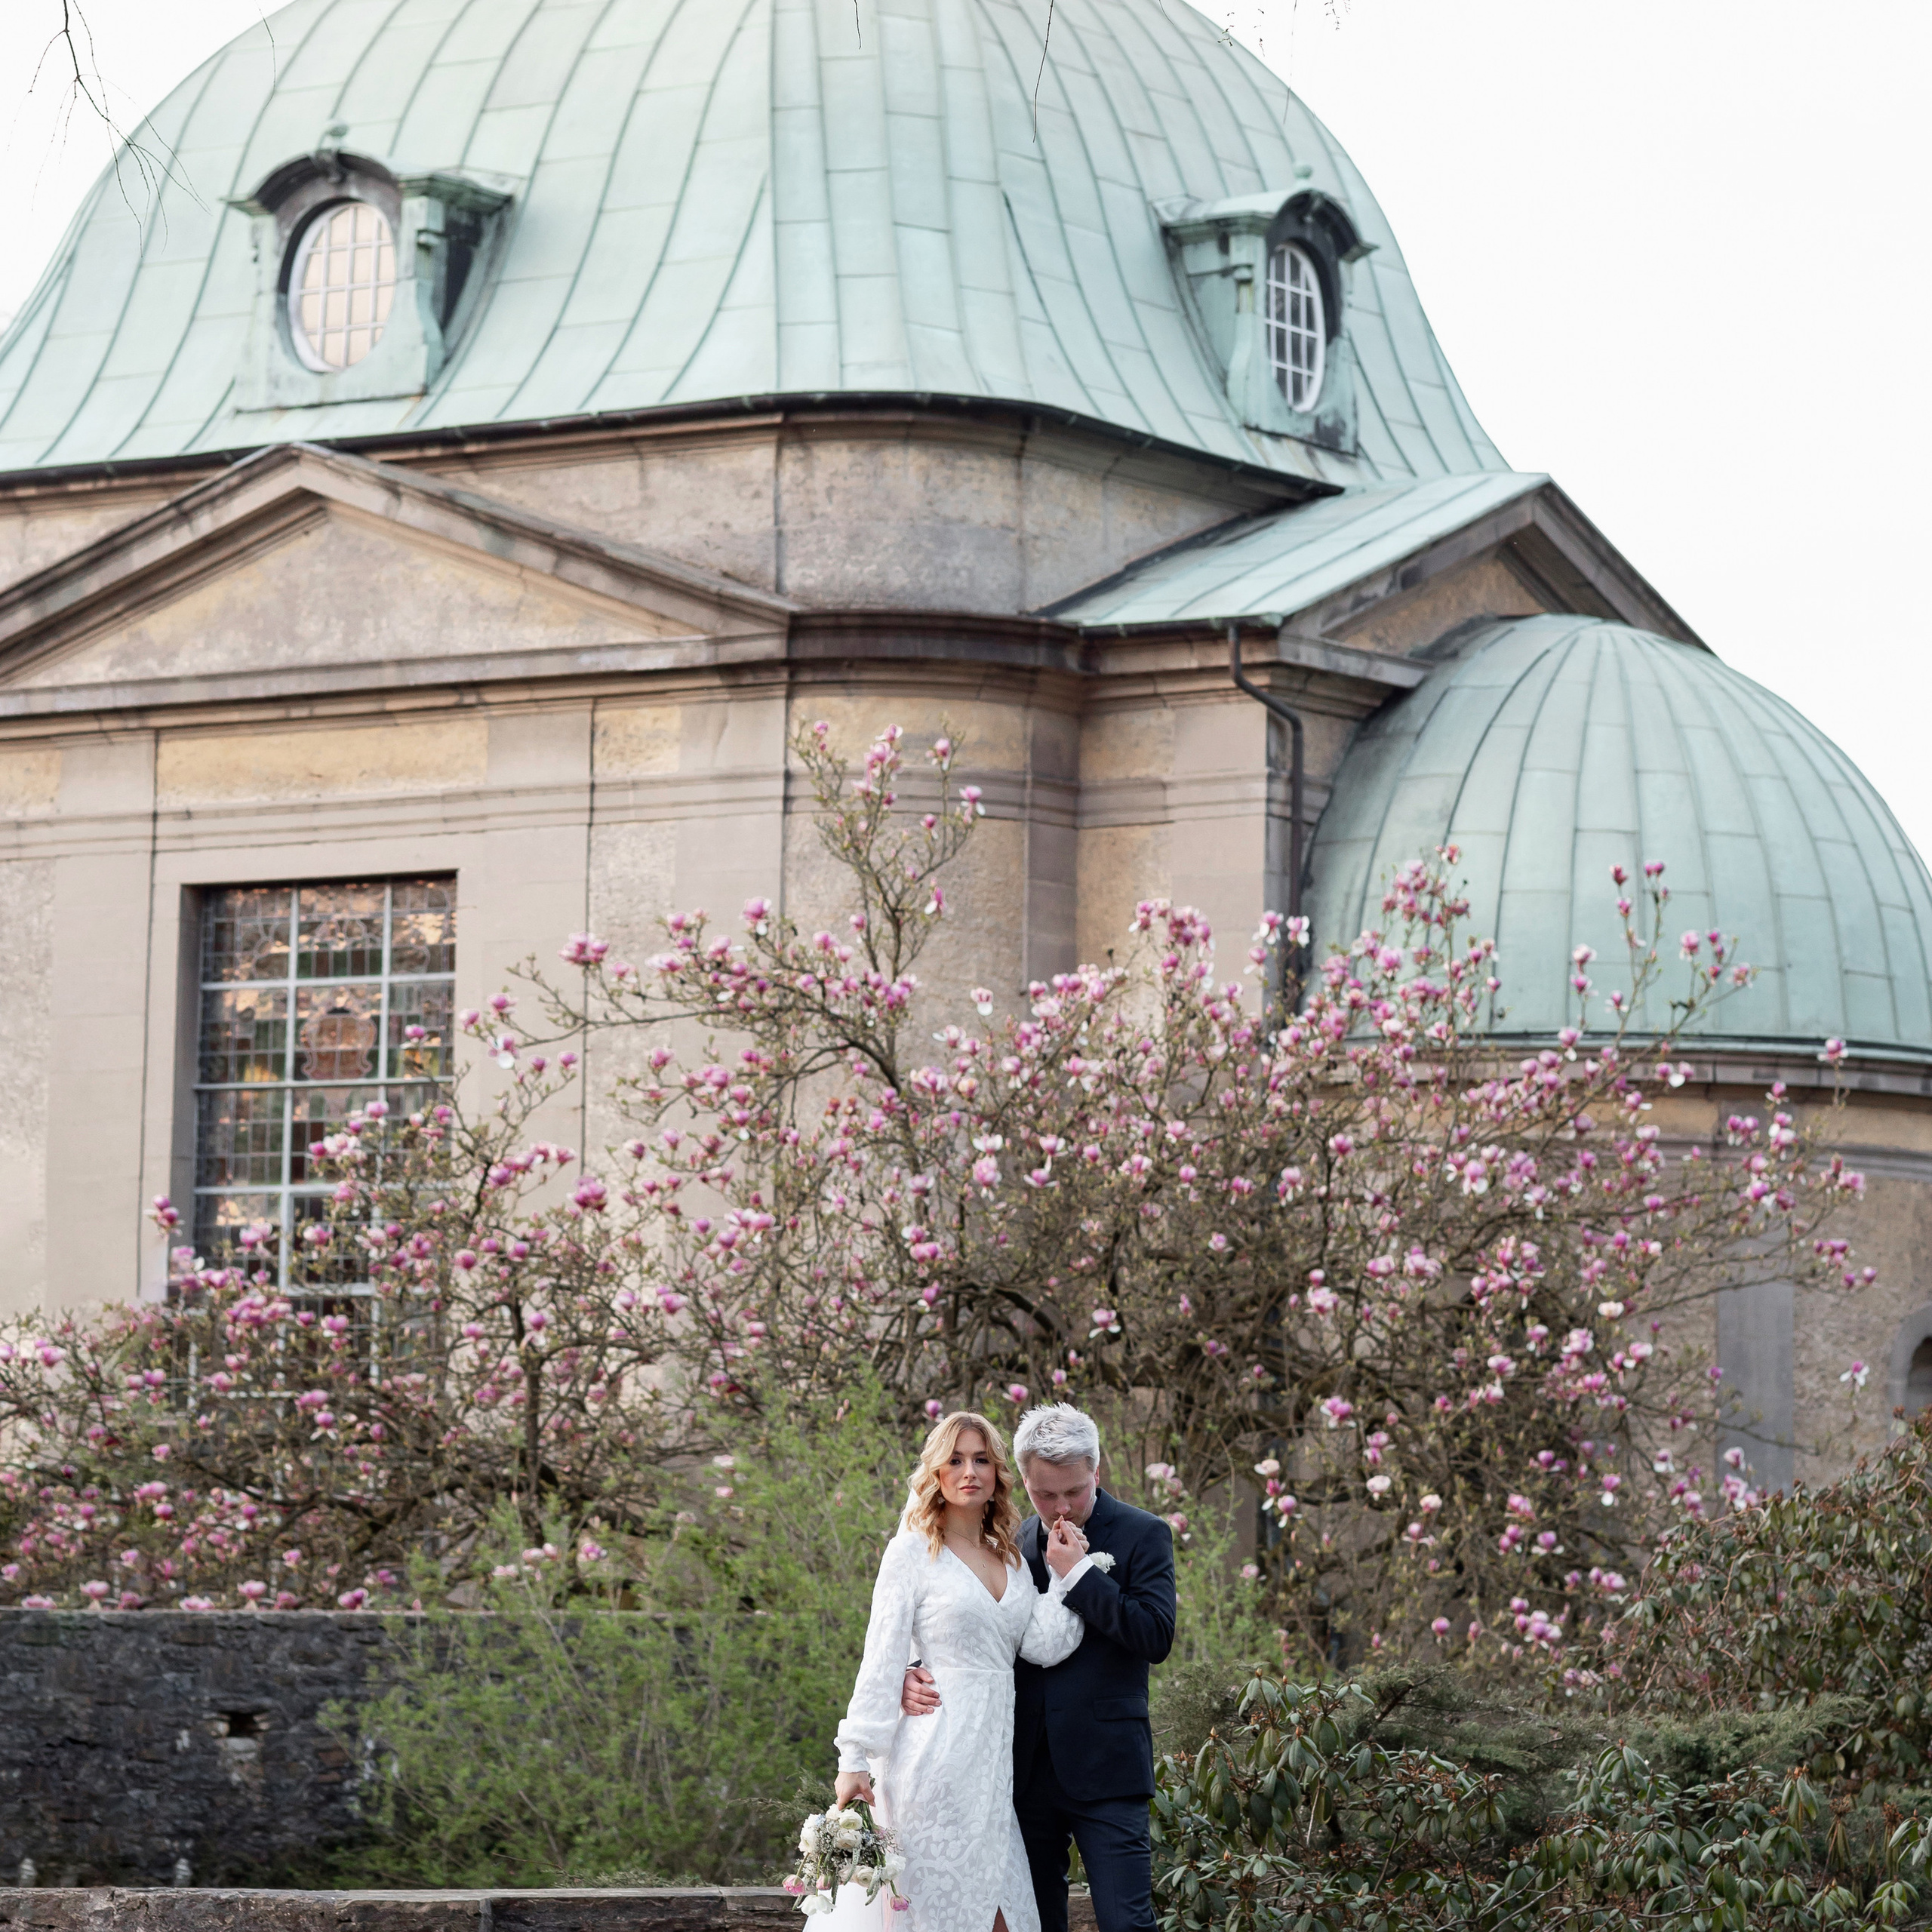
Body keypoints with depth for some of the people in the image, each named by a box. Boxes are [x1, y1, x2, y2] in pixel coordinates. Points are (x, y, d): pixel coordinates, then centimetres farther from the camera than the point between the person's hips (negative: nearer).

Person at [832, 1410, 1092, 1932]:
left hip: (994, 1758, 5)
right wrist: (855, 1759, -10)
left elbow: (1044, 1648, 3)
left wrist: (1067, 1573, -3)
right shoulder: (913, 1552, -2)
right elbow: (881, 1661, -5)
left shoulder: (1012, 1559, 15)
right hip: (936, 1750, -5)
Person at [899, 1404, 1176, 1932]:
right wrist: (918, 1675, -7)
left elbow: (1157, 1637, -13)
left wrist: (1076, 1571, -15)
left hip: (1103, 1768, -5)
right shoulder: (1012, 1543, 11)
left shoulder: (1142, 1535, -2)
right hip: (1026, 1768, 5)